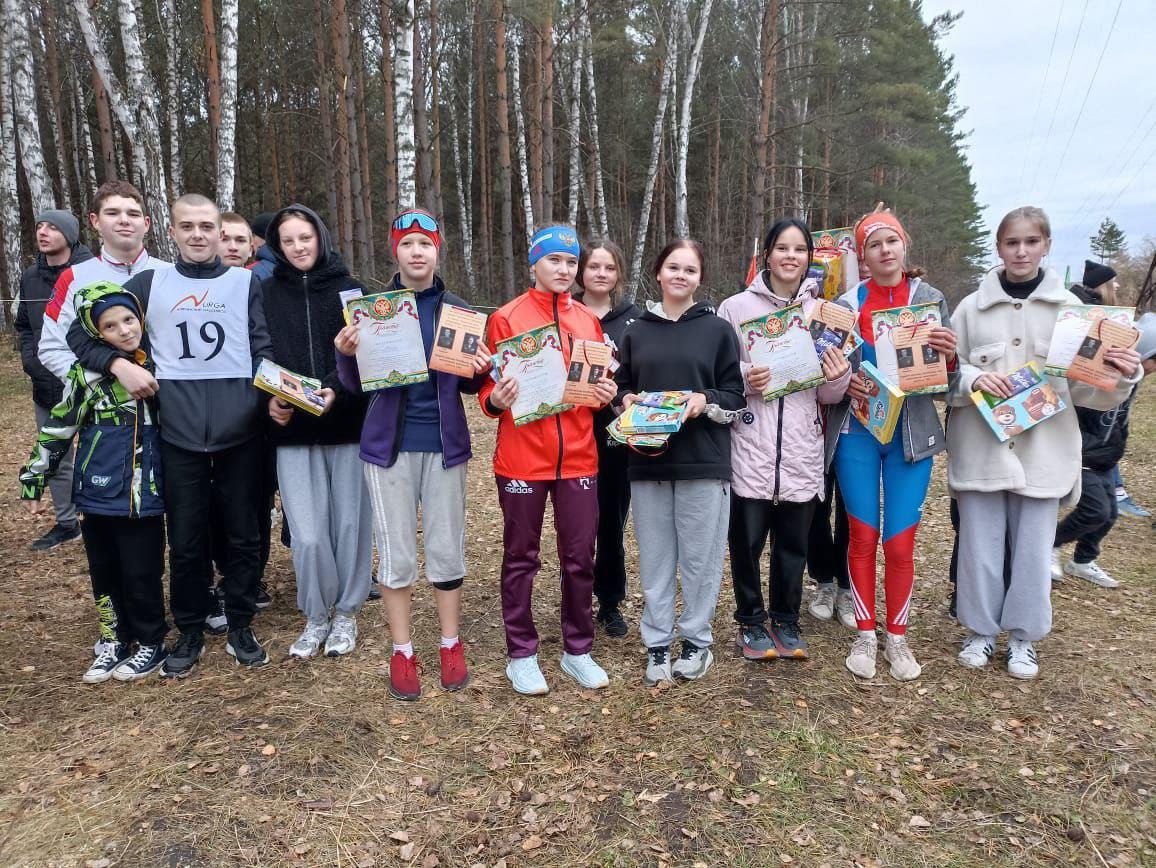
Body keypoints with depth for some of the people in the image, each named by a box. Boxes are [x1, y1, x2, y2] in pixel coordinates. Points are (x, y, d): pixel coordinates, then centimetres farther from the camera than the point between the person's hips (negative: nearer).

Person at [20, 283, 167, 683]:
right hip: (97, 495, 0)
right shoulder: (86, 373, -5)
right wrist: (33, 477, 4)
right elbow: (58, 428, 2)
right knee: (105, 573, 12)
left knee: (141, 574, 3)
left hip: (143, 496, 0)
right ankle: (116, 639, 29)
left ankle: (150, 642, 21)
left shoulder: (159, 366, 2)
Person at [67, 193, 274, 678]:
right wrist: (119, 364, -6)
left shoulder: (246, 283, 9)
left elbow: (264, 351, 4)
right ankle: (190, 633, 24)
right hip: (179, 433, 1)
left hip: (240, 431, 0)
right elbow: (80, 333, 12)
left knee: (242, 535, 7)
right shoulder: (149, 284, 10)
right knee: (186, 540, 8)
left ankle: (241, 628, 23)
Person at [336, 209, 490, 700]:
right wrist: (346, 354, -17)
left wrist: (482, 369, -13)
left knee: (447, 549, 7)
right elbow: (355, 384, 4)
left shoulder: (458, 311, 4)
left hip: (444, 444, 1)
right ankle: (402, 652, 20)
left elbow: (468, 385, 9)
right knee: (396, 554, 5)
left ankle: (450, 645, 24)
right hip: (389, 445, 0)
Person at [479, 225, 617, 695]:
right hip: (522, 458, -3)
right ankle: (521, 654, 22)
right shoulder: (506, 318, -2)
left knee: (580, 558, 9)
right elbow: (489, 388, -1)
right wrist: (496, 399, -22)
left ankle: (578, 651, 26)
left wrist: (606, 393, -4)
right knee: (521, 559, 8)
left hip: (578, 457, 4)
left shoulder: (588, 320, 9)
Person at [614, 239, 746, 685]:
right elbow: (620, 386, 16)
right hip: (648, 461, 2)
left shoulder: (718, 329, 4)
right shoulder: (637, 331, 10)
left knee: (700, 556, 5)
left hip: (703, 463, -2)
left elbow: (735, 394, 4)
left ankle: (697, 640, 22)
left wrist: (707, 401, -15)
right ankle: (656, 643, 21)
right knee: (655, 558, 8)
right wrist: (626, 400, -5)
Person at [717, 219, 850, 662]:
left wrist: (839, 377, -11)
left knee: (793, 541, 11)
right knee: (747, 538, 4)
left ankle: (786, 621, 29)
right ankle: (751, 621, 25)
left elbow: (828, 396, 11)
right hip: (749, 446, -2)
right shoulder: (735, 307, 1)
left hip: (802, 447, 2)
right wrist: (744, 379, -17)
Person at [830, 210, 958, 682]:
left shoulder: (931, 300, 3)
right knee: (863, 536, 5)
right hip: (857, 432, 0)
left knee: (900, 541, 2)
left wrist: (950, 355, -18)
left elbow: (947, 381, 3)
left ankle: (897, 636, 21)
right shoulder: (846, 304, 1)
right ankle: (865, 633, 21)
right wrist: (844, 382, -14)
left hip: (911, 433, 0)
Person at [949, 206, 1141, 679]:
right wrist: (972, 378, -15)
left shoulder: (1069, 308, 4)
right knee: (979, 545, 6)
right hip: (980, 447, 0)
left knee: (1034, 548, 6)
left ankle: (1023, 636, 25)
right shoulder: (971, 307, 3)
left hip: (1043, 449, 0)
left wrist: (1121, 375, -17)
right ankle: (981, 630, 24)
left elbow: (1086, 387, 3)